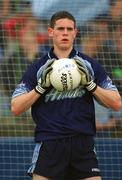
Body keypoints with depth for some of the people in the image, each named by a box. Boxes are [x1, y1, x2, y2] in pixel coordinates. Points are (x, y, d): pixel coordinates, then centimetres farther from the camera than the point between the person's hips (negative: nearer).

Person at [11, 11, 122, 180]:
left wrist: (90, 84, -8)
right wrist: (42, 86, -9)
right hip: (49, 145, -1)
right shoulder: (37, 68, 8)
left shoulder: (90, 65, 10)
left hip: (84, 145, 1)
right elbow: (16, 108, 2)